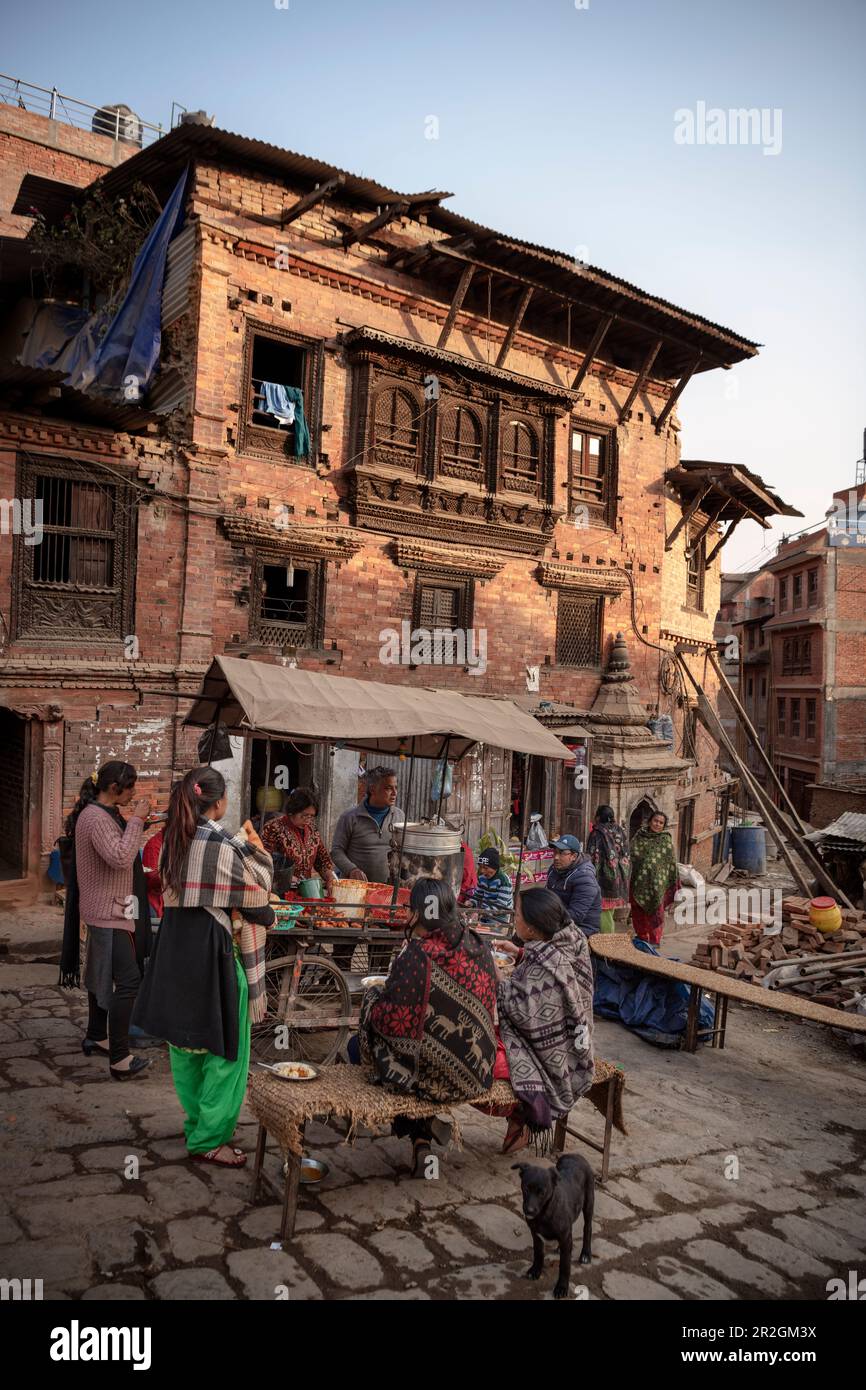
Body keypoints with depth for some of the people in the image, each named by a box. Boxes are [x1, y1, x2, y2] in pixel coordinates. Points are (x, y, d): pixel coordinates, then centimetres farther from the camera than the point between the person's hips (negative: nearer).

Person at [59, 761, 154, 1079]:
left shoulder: (102, 813, 12)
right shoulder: (96, 818, -21)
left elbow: (118, 848, 19)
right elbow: (120, 858, -31)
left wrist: (134, 820, 7)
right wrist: (137, 820, -25)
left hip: (105, 910, 11)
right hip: (108, 913, -11)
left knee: (103, 976, 21)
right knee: (128, 980, -13)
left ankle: (95, 1038, 34)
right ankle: (119, 1058, -11)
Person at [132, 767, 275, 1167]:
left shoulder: (175, 841, 3)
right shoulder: (224, 845, -19)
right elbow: (255, 897, -11)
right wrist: (258, 852, 4)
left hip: (175, 949, 8)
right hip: (213, 950, -8)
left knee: (185, 1043, 20)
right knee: (224, 1047, 6)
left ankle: (197, 1122, 36)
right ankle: (208, 1138, 14)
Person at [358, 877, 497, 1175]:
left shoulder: (417, 955, -22)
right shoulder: (479, 946, -2)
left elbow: (395, 1021, -19)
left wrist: (375, 997, 4)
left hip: (432, 1076, -6)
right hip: (476, 1073, 6)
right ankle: (422, 1139, 26)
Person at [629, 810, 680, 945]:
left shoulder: (666, 840, 2)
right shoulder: (639, 837, 6)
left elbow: (671, 862, 3)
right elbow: (632, 856, 11)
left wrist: (675, 882, 1)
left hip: (657, 882, -2)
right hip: (639, 881, 2)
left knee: (655, 911, 0)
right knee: (638, 910, 7)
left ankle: (655, 940, 10)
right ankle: (641, 936, 23)